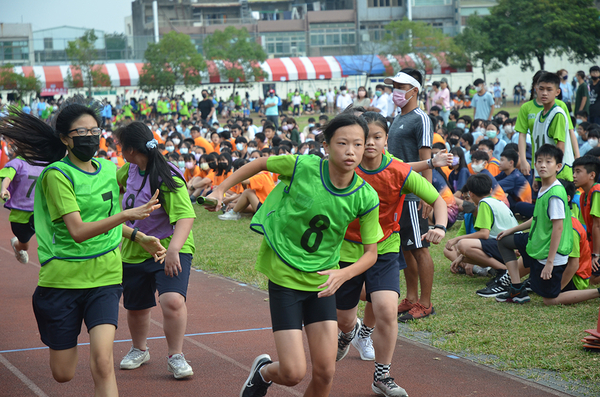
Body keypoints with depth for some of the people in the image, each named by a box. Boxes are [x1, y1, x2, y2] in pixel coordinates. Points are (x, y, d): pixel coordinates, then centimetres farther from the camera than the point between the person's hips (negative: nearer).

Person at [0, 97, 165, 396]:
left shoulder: (109, 169, 6)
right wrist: (126, 215, -33)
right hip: (63, 279, -3)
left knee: (102, 360, -19)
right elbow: (78, 231, -23)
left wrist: (140, 237, 14)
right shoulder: (57, 174, -12)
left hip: (105, 277, 3)